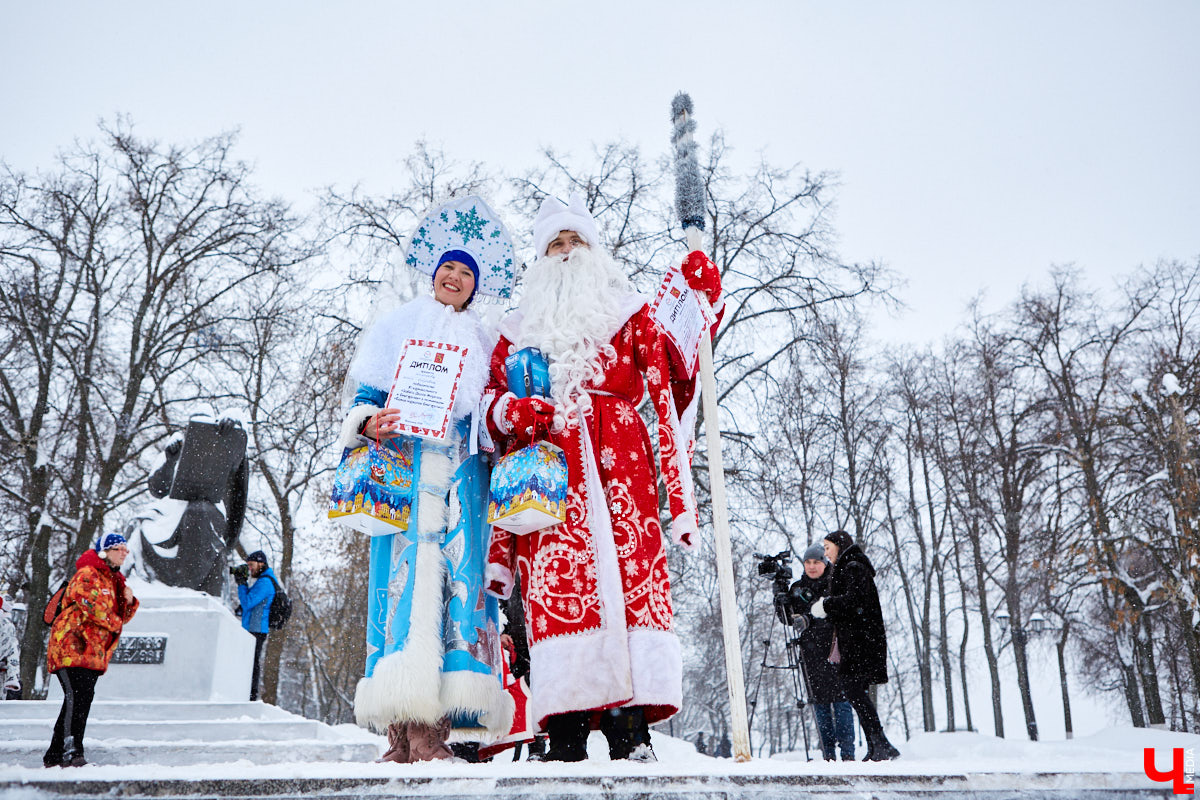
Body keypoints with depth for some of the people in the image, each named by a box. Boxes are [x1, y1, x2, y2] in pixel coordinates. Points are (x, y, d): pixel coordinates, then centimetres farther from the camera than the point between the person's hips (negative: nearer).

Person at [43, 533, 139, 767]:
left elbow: (121, 616, 19)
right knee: (77, 696, -20)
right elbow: (93, 607, -21)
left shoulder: (115, 580, 21)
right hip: (71, 645, -9)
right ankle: (71, 751, -23)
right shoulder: (87, 575, -7)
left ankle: (55, 755, 13)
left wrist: (129, 602, -1)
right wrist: (115, 623, -8)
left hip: (93, 651, 9)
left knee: (82, 699, 6)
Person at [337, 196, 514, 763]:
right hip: (404, 455, -2)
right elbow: (368, 391, 11)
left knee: (459, 569, -13)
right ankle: (402, 727, -19)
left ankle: (435, 726, -17)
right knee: (406, 564, -16)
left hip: (462, 464, 2)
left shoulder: (484, 342, 26)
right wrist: (369, 421, -10)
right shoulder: (400, 323, 21)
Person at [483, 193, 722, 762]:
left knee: (630, 575, -15)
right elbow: (492, 397, 20)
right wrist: (512, 411, -2)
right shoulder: (520, 328, 26)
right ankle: (566, 731, -11)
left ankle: (629, 725, -15)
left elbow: (672, 373, 11)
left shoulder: (629, 313, 23)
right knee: (557, 580, -12)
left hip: (618, 464, -1)